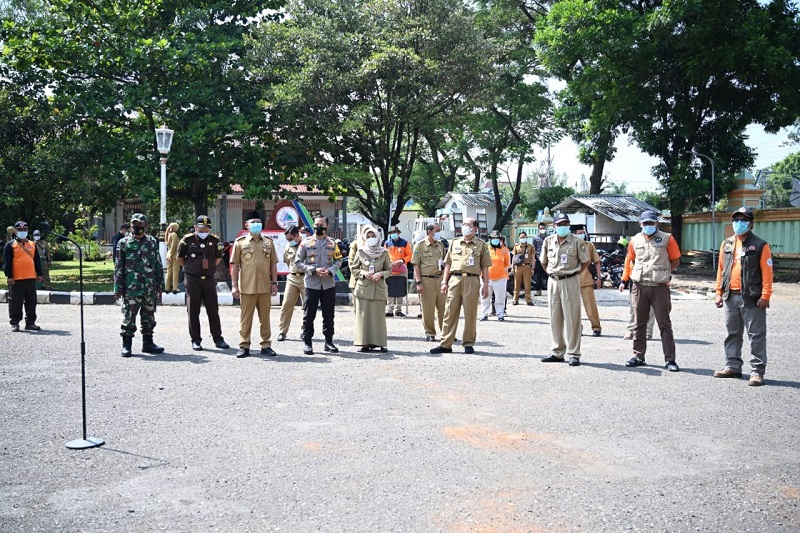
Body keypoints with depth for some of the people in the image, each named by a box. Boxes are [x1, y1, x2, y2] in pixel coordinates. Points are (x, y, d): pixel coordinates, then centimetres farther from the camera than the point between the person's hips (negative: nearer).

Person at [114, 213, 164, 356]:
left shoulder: (152, 242, 9)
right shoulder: (124, 243, 1)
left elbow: (158, 265, 13)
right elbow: (118, 267, 0)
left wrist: (160, 284, 9)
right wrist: (118, 288, -4)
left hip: (150, 288, 3)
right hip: (131, 288, -3)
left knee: (149, 317, 11)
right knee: (129, 318, -1)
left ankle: (148, 343, 21)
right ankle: (126, 345, 8)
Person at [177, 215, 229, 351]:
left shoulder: (214, 240, 4)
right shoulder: (187, 240, -3)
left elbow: (218, 258, 17)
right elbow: (179, 258, 7)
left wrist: (210, 268, 11)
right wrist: (190, 268, 6)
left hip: (209, 279, 2)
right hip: (192, 279, -2)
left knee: (213, 310, 5)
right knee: (193, 311, 3)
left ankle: (218, 339, 12)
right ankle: (196, 340, 11)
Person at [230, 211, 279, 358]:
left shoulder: (268, 242, 8)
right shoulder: (240, 242, 1)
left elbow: (273, 264, 11)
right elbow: (235, 265, 2)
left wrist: (274, 283, 5)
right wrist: (234, 285, -3)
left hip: (265, 287, 2)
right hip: (247, 287, -2)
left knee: (265, 317, 9)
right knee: (245, 318, 3)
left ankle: (266, 345, 17)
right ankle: (244, 346, 11)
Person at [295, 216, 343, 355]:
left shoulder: (332, 243, 6)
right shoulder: (306, 243, 0)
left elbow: (338, 260, 11)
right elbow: (298, 262, -1)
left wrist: (330, 271, -9)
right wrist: (313, 270, -14)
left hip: (329, 284, 2)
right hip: (311, 283, -2)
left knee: (329, 314, 7)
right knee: (309, 315, 1)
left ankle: (329, 341, 17)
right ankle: (307, 342, 10)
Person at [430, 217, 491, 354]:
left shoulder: (481, 245, 7)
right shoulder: (454, 243, 15)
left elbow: (485, 267, 5)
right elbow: (448, 264, 16)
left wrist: (485, 285, -3)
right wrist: (444, 282, 7)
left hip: (472, 281, -2)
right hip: (454, 280, 3)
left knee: (470, 314, 1)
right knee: (450, 313, 1)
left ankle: (468, 344, 12)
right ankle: (445, 344, 5)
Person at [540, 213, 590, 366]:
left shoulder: (576, 242, -4)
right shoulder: (548, 241, 6)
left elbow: (585, 261, 4)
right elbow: (543, 262, 19)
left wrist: (574, 273, -1)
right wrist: (550, 274, 10)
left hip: (570, 282, -4)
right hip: (553, 282, 4)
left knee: (572, 318, -3)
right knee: (555, 319, 9)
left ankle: (574, 354, 2)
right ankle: (557, 353, 19)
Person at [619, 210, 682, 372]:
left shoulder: (667, 239, -1)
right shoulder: (635, 240, 9)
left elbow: (675, 261, 7)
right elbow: (630, 260, 19)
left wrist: (662, 272, 10)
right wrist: (624, 280, 16)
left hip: (660, 287, -3)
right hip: (639, 287, 3)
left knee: (664, 324, 0)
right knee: (639, 323, 9)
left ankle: (670, 359, 4)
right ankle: (638, 356, 19)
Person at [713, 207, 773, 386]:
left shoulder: (760, 245, -4)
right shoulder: (727, 244, 12)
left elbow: (767, 272, -7)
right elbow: (721, 269, 14)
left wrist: (765, 296, -14)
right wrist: (719, 293, 9)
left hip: (752, 298, -5)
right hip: (730, 297, 6)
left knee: (756, 336, -2)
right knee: (732, 334, 13)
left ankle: (757, 371, 2)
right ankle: (732, 366, 24)